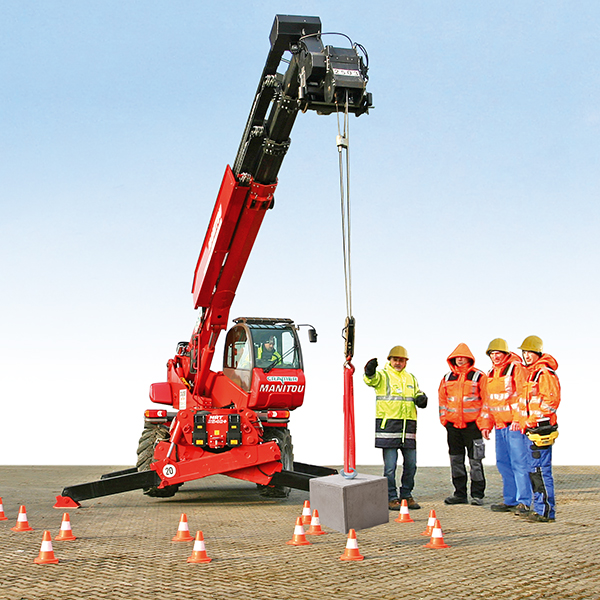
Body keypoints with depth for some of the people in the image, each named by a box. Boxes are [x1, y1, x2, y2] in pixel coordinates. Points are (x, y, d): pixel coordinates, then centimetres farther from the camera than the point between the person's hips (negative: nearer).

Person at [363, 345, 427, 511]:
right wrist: (369, 372, -47)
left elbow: (418, 394, 25)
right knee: (390, 466, -4)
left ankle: (406, 496, 22)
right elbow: (372, 379, -22)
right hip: (388, 425, -5)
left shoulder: (411, 378, 18)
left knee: (411, 464, 9)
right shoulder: (383, 376, -1)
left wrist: (421, 398, -1)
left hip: (408, 427, 6)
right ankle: (391, 498, 5)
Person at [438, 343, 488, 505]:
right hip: (453, 425, 5)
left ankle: (477, 495, 8)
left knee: (475, 461, -1)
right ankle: (460, 494, 18)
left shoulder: (479, 376, -2)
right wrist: (444, 418, 8)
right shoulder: (447, 378, 12)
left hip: (472, 424, -5)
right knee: (456, 460, 9)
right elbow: (442, 399, 19)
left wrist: (482, 422, -9)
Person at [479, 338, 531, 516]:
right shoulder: (491, 374, 18)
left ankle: (524, 501, -3)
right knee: (503, 463, 9)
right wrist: (486, 424, 17)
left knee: (519, 462, -8)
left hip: (515, 425, -8)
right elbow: (487, 401, 23)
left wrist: (518, 419, -21)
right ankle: (510, 500, 17)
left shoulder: (516, 369, -6)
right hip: (500, 426, 8)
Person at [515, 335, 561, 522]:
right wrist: (525, 424, 19)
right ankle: (539, 507, 21)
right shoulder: (530, 373, 19)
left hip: (541, 427, -10)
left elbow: (551, 401, -18)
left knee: (540, 469, -9)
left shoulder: (545, 373, -11)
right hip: (532, 428, 10)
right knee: (534, 470, 13)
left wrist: (532, 421, -18)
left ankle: (545, 511, -5)